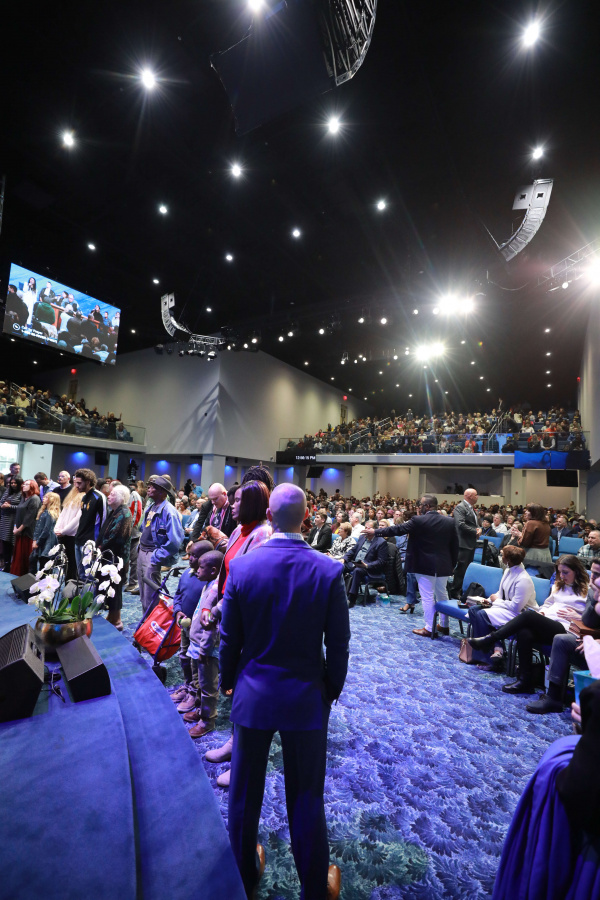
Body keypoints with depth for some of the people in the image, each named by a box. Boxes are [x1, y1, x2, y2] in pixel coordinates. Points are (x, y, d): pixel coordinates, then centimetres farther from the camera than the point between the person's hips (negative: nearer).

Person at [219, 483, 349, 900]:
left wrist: (228, 681, 12)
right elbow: (338, 644, -10)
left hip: (252, 695, 2)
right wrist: (332, 689, 7)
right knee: (306, 799, 19)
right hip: (307, 698, -1)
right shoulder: (329, 571, -18)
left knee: (245, 792, 24)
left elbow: (230, 639, -5)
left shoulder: (242, 566, -16)